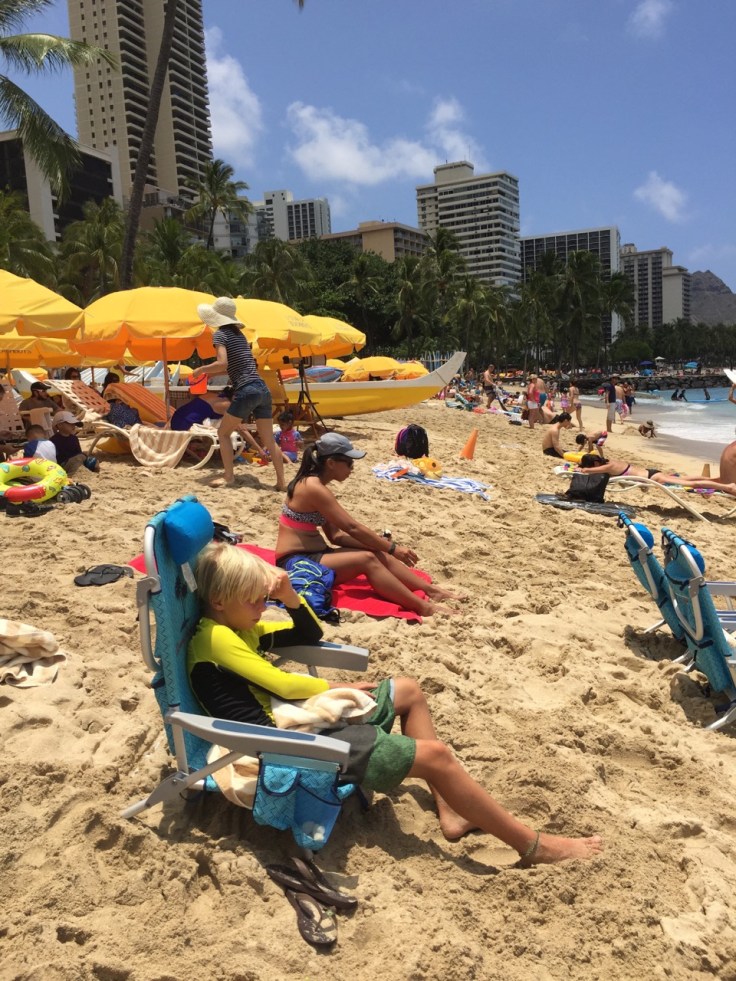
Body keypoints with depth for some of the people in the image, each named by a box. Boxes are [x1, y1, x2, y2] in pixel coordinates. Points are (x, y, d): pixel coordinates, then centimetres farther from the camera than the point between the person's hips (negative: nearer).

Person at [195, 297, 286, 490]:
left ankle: (228, 477, 8)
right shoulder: (239, 333, 21)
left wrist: (202, 369, 1)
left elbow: (222, 364, -15)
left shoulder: (220, 334, -1)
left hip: (246, 391, -7)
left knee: (223, 432, 10)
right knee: (268, 440, 7)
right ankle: (281, 482, 5)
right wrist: (211, 373, 28)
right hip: (263, 389, 7)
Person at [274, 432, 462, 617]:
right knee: (366, 560, -22)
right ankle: (423, 607, -24)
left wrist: (382, 546, 1)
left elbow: (336, 535, 10)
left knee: (379, 556, -5)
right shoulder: (314, 488, -18)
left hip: (311, 556, 9)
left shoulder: (316, 485, 13)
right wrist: (393, 548, -12)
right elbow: (352, 528, -19)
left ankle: (431, 591, -6)